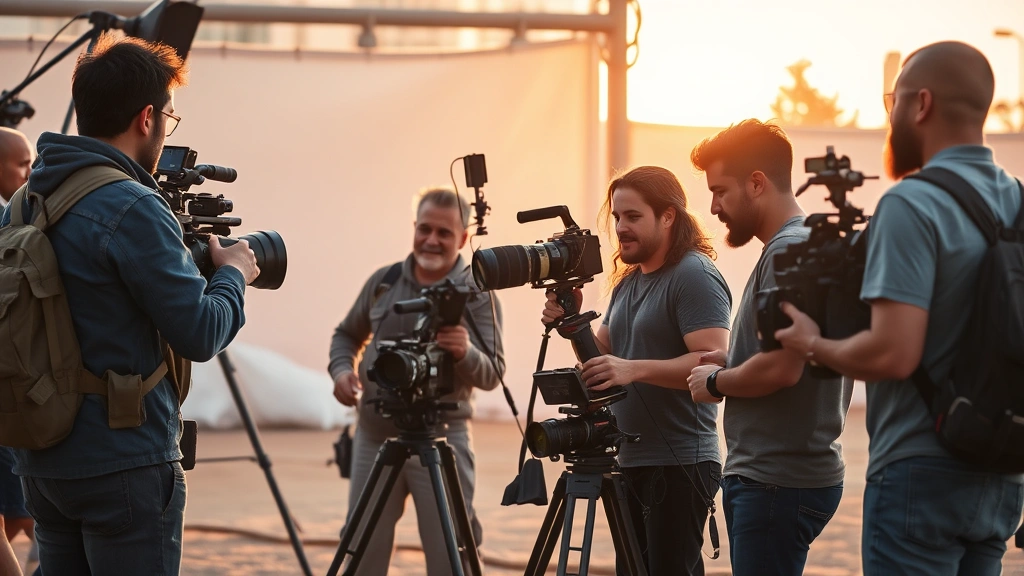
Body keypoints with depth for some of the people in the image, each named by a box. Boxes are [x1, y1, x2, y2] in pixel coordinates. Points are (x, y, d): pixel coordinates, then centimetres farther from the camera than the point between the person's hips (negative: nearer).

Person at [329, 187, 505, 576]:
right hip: (375, 435, 3)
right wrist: (341, 369, 0)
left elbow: (492, 374, -11)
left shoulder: (478, 295, -3)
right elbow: (347, 335, 21)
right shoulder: (383, 282, 8)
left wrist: (465, 353, -32)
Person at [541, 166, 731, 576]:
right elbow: (604, 353, 19)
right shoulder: (628, 280, 17)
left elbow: (714, 362, -22)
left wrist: (634, 369, -32)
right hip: (632, 461, 9)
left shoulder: (695, 276, -11)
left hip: (678, 465, -9)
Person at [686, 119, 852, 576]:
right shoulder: (808, 244, 17)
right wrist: (729, 365, 10)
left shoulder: (788, 251, -14)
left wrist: (716, 382, -6)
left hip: (779, 483, -10)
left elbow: (781, 368, -22)